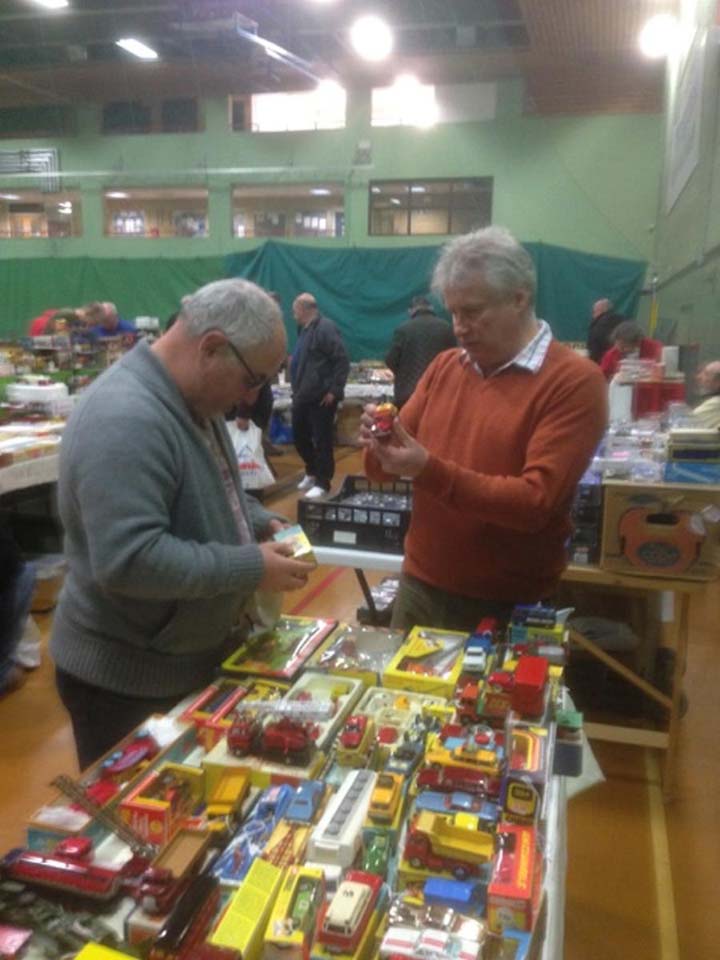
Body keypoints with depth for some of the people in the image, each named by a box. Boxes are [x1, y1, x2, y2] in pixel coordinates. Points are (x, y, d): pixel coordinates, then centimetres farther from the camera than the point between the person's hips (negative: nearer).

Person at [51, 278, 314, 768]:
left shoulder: (193, 398, 3)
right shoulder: (125, 420, -30)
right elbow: (128, 560, -36)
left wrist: (258, 522, -1)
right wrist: (251, 567, -28)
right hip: (127, 682, -9)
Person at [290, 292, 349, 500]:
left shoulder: (325, 328, -14)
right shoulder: (305, 329, 14)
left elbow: (342, 361, -19)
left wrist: (334, 390, -20)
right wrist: (296, 389, 18)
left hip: (321, 397, -9)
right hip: (303, 395, 9)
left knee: (322, 440, -1)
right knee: (299, 435, 16)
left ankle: (322, 482, 9)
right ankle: (312, 472, 35)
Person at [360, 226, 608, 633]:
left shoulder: (575, 381, -13)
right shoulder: (444, 365, 5)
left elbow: (535, 502, -21)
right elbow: (388, 468, 8)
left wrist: (430, 471, -28)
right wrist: (381, 445, -15)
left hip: (509, 607, -5)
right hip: (420, 587, 5)